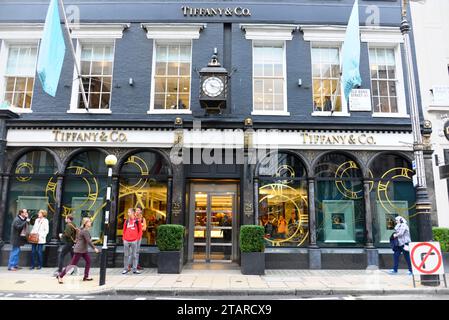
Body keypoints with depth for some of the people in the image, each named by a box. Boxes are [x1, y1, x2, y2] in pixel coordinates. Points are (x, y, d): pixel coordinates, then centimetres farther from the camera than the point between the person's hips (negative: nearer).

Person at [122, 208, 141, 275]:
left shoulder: (137, 221, 1)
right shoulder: (126, 221, 8)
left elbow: (140, 230, 4)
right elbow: (124, 230, 13)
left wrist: (137, 238, -2)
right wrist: (124, 238, 5)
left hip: (134, 241, -2)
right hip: (126, 241, 2)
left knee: (134, 255, 3)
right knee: (126, 255, 7)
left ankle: (134, 269, 9)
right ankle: (125, 269, 15)